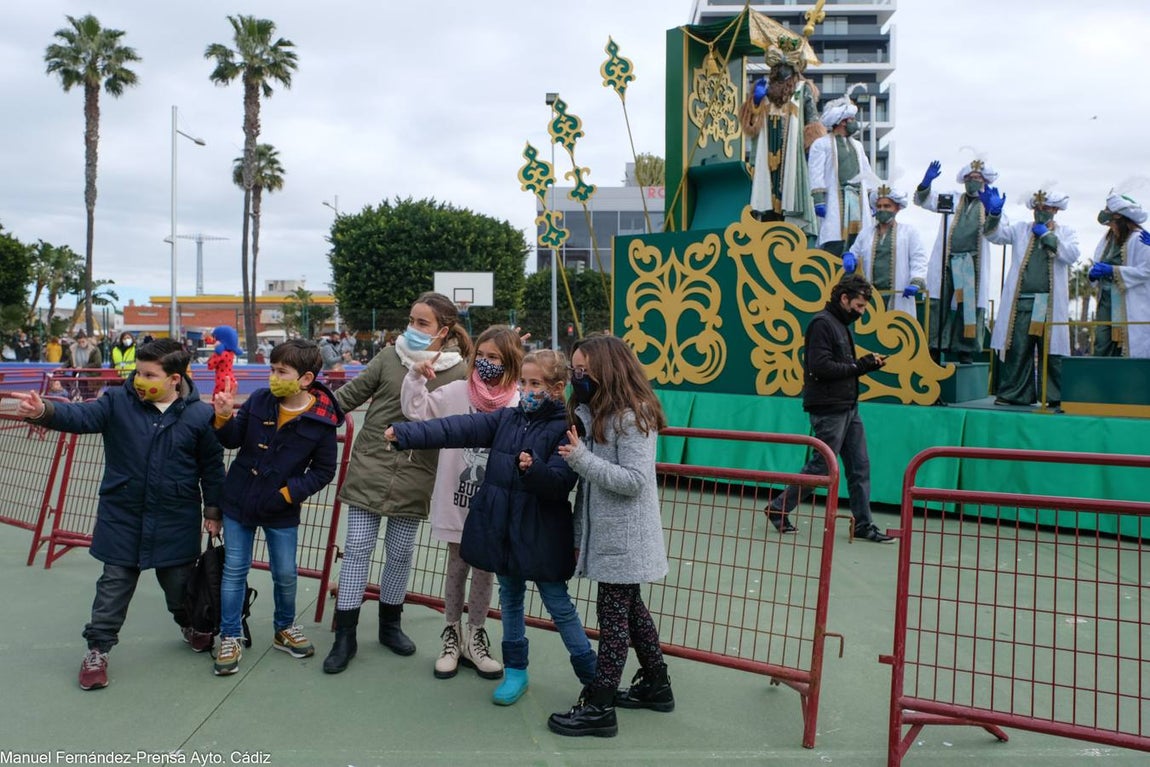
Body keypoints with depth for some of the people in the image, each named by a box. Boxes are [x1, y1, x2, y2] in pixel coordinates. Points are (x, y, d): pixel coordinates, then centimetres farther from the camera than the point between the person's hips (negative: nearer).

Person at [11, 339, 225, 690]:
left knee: (179, 581, 17)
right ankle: (98, 648, 26)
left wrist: (212, 511, 1)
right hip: (122, 518, 1)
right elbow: (81, 416, -23)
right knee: (114, 585, 9)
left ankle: (191, 625, 45)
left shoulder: (200, 415, -10)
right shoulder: (118, 402, -7)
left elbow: (212, 467, -3)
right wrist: (43, 411, -44)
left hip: (176, 523, 0)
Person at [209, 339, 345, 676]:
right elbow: (232, 440, 2)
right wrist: (225, 417, -17)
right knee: (234, 569, 9)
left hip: (281, 510, -1)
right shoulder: (259, 400, -10)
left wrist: (289, 492, -16)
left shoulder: (322, 420, -16)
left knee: (285, 574, 11)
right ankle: (230, 639, 23)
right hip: (238, 500, 2)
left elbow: (323, 471, -7)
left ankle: (285, 629, 36)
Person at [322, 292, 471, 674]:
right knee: (357, 548, 3)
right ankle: (345, 636, 15)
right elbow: (353, 392, 6)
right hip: (370, 467, 0)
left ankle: (390, 625, 34)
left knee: (401, 552, 13)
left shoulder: (459, 372, -5)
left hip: (415, 477, 0)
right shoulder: (390, 357, -1)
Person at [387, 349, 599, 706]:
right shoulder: (507, 418, 4)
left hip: (541, 535, -6)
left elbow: (561, 483, -21)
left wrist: (534, 469, -41)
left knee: (559, 605, 5)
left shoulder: (564, 429, -13)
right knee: (510, 599, 18)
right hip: (501, 528, 6)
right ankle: (515, 670, 34)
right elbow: (458, 429, -4)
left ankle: (593, 677, 21)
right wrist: (406, 433, -12)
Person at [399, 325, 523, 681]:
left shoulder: (519, 404, -8)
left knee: (485, 571, 13)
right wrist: (417, 376, -17)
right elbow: (417, 410, -5)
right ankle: (452, 636, 32)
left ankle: (474, 639, 31)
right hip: (458, 498, 0)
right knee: (457, 567, 16)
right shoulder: (458, 391, -5)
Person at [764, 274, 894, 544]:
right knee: (820, 467, -2)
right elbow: (821, 367, -22)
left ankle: (863, 524, 16)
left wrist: (867, 363, 1)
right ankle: (778, 508, 12)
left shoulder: (841, 324, 18)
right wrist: (860, 365, -15)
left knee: (860, 466, 9)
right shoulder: (822, 323, -12)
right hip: (828, 408, -9)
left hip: (848, 408, 9)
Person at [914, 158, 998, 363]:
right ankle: (935, 349, -2)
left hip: (972, 263, -1)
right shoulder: (952, 199, 17)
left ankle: (966, 352, 5)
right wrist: (926, 182, -9)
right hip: (946, 262, 1)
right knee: (939, 305, -4)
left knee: (969, 306, -1)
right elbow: (922, 200, 12)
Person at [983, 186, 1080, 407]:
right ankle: (1015, 393, 7)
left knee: (1052, 350, -1)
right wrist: (994, 213, -16)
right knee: (1017, 349, 0)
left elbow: (1072, 255, -5)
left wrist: (1047, 235, -4)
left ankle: (1057, 396, 7)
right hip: (1021, 300, 1)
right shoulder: (1021, 229, 15)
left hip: (1051, 303, -1)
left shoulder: (1066, 232, 13)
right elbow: (996, 234, 1)